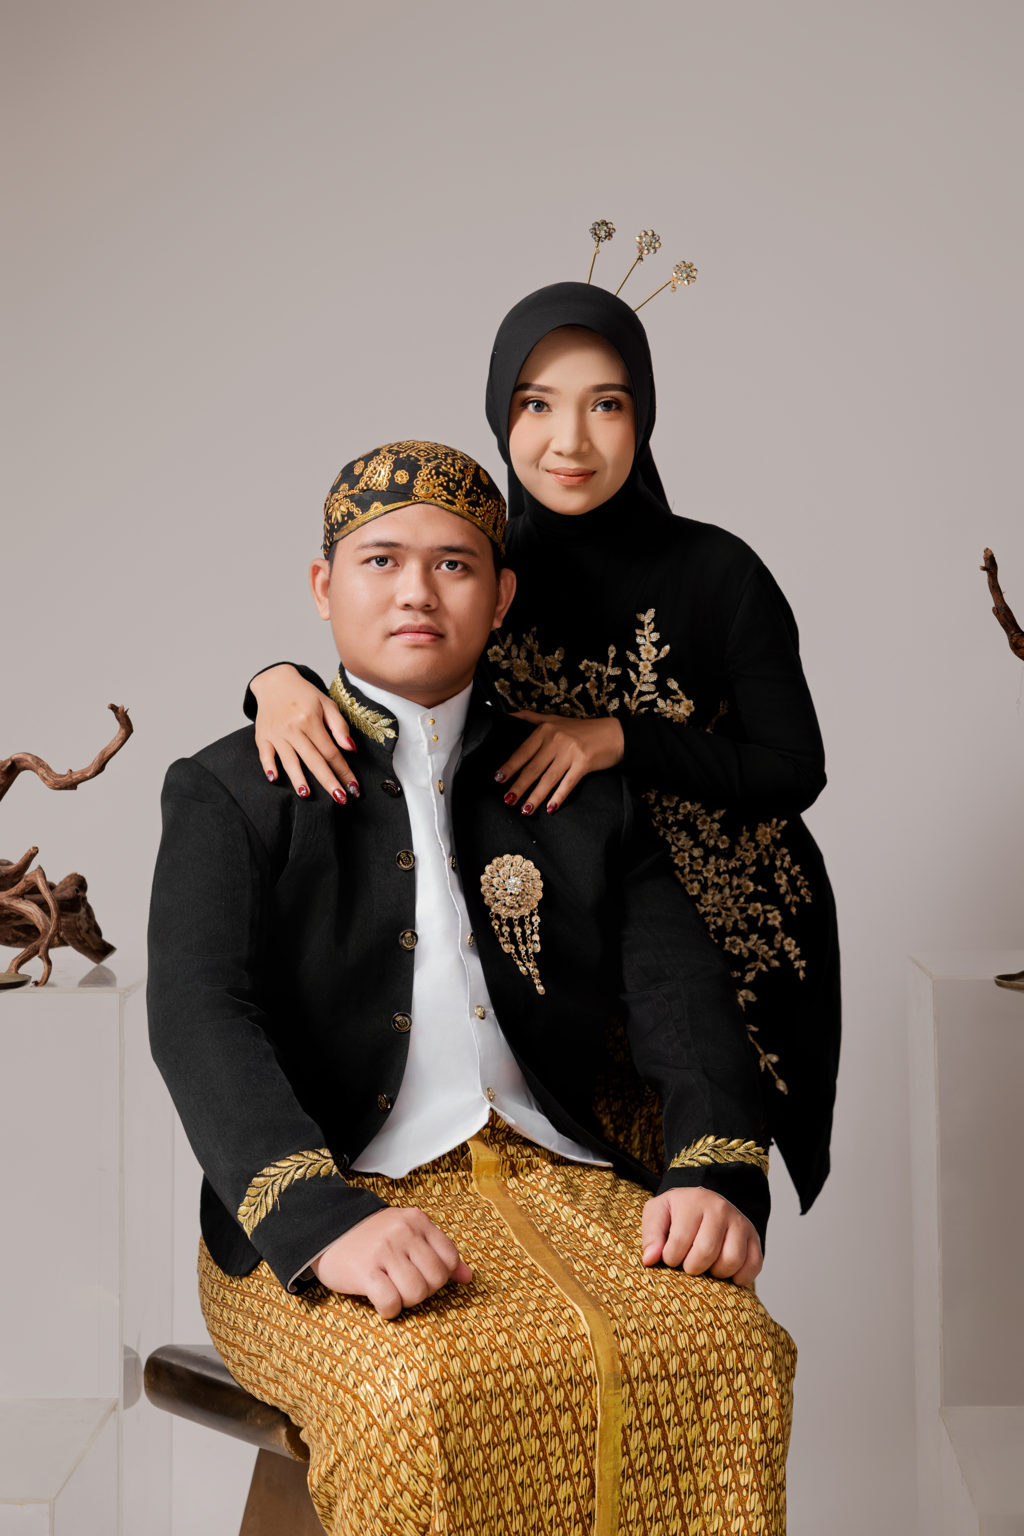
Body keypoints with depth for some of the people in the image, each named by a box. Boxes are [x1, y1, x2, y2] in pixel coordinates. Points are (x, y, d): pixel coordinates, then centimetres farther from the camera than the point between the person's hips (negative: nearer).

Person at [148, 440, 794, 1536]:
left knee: (728, 1361, -28)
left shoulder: (582, 793, 20)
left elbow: (680, 993, 10)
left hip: (560, 1185, 3)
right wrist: (324, 1222, -24)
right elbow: (199, 1017, -6)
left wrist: (716, 1174, -12)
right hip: (336, 1194, -2)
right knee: (432, 1401, -34)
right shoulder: (231, 791, 10)